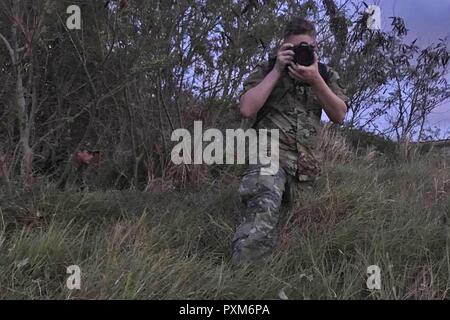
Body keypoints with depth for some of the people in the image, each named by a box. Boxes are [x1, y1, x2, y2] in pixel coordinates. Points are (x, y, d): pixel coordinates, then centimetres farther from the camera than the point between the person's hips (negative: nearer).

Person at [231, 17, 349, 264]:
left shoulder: (326, 75, 15)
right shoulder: (266, 69, 7)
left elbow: (339, 115, 1)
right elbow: (247, 109, -9)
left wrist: (315, 80, -12)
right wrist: (277, 70, -9)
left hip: (306, 162, 6)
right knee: (263, 209, -31)